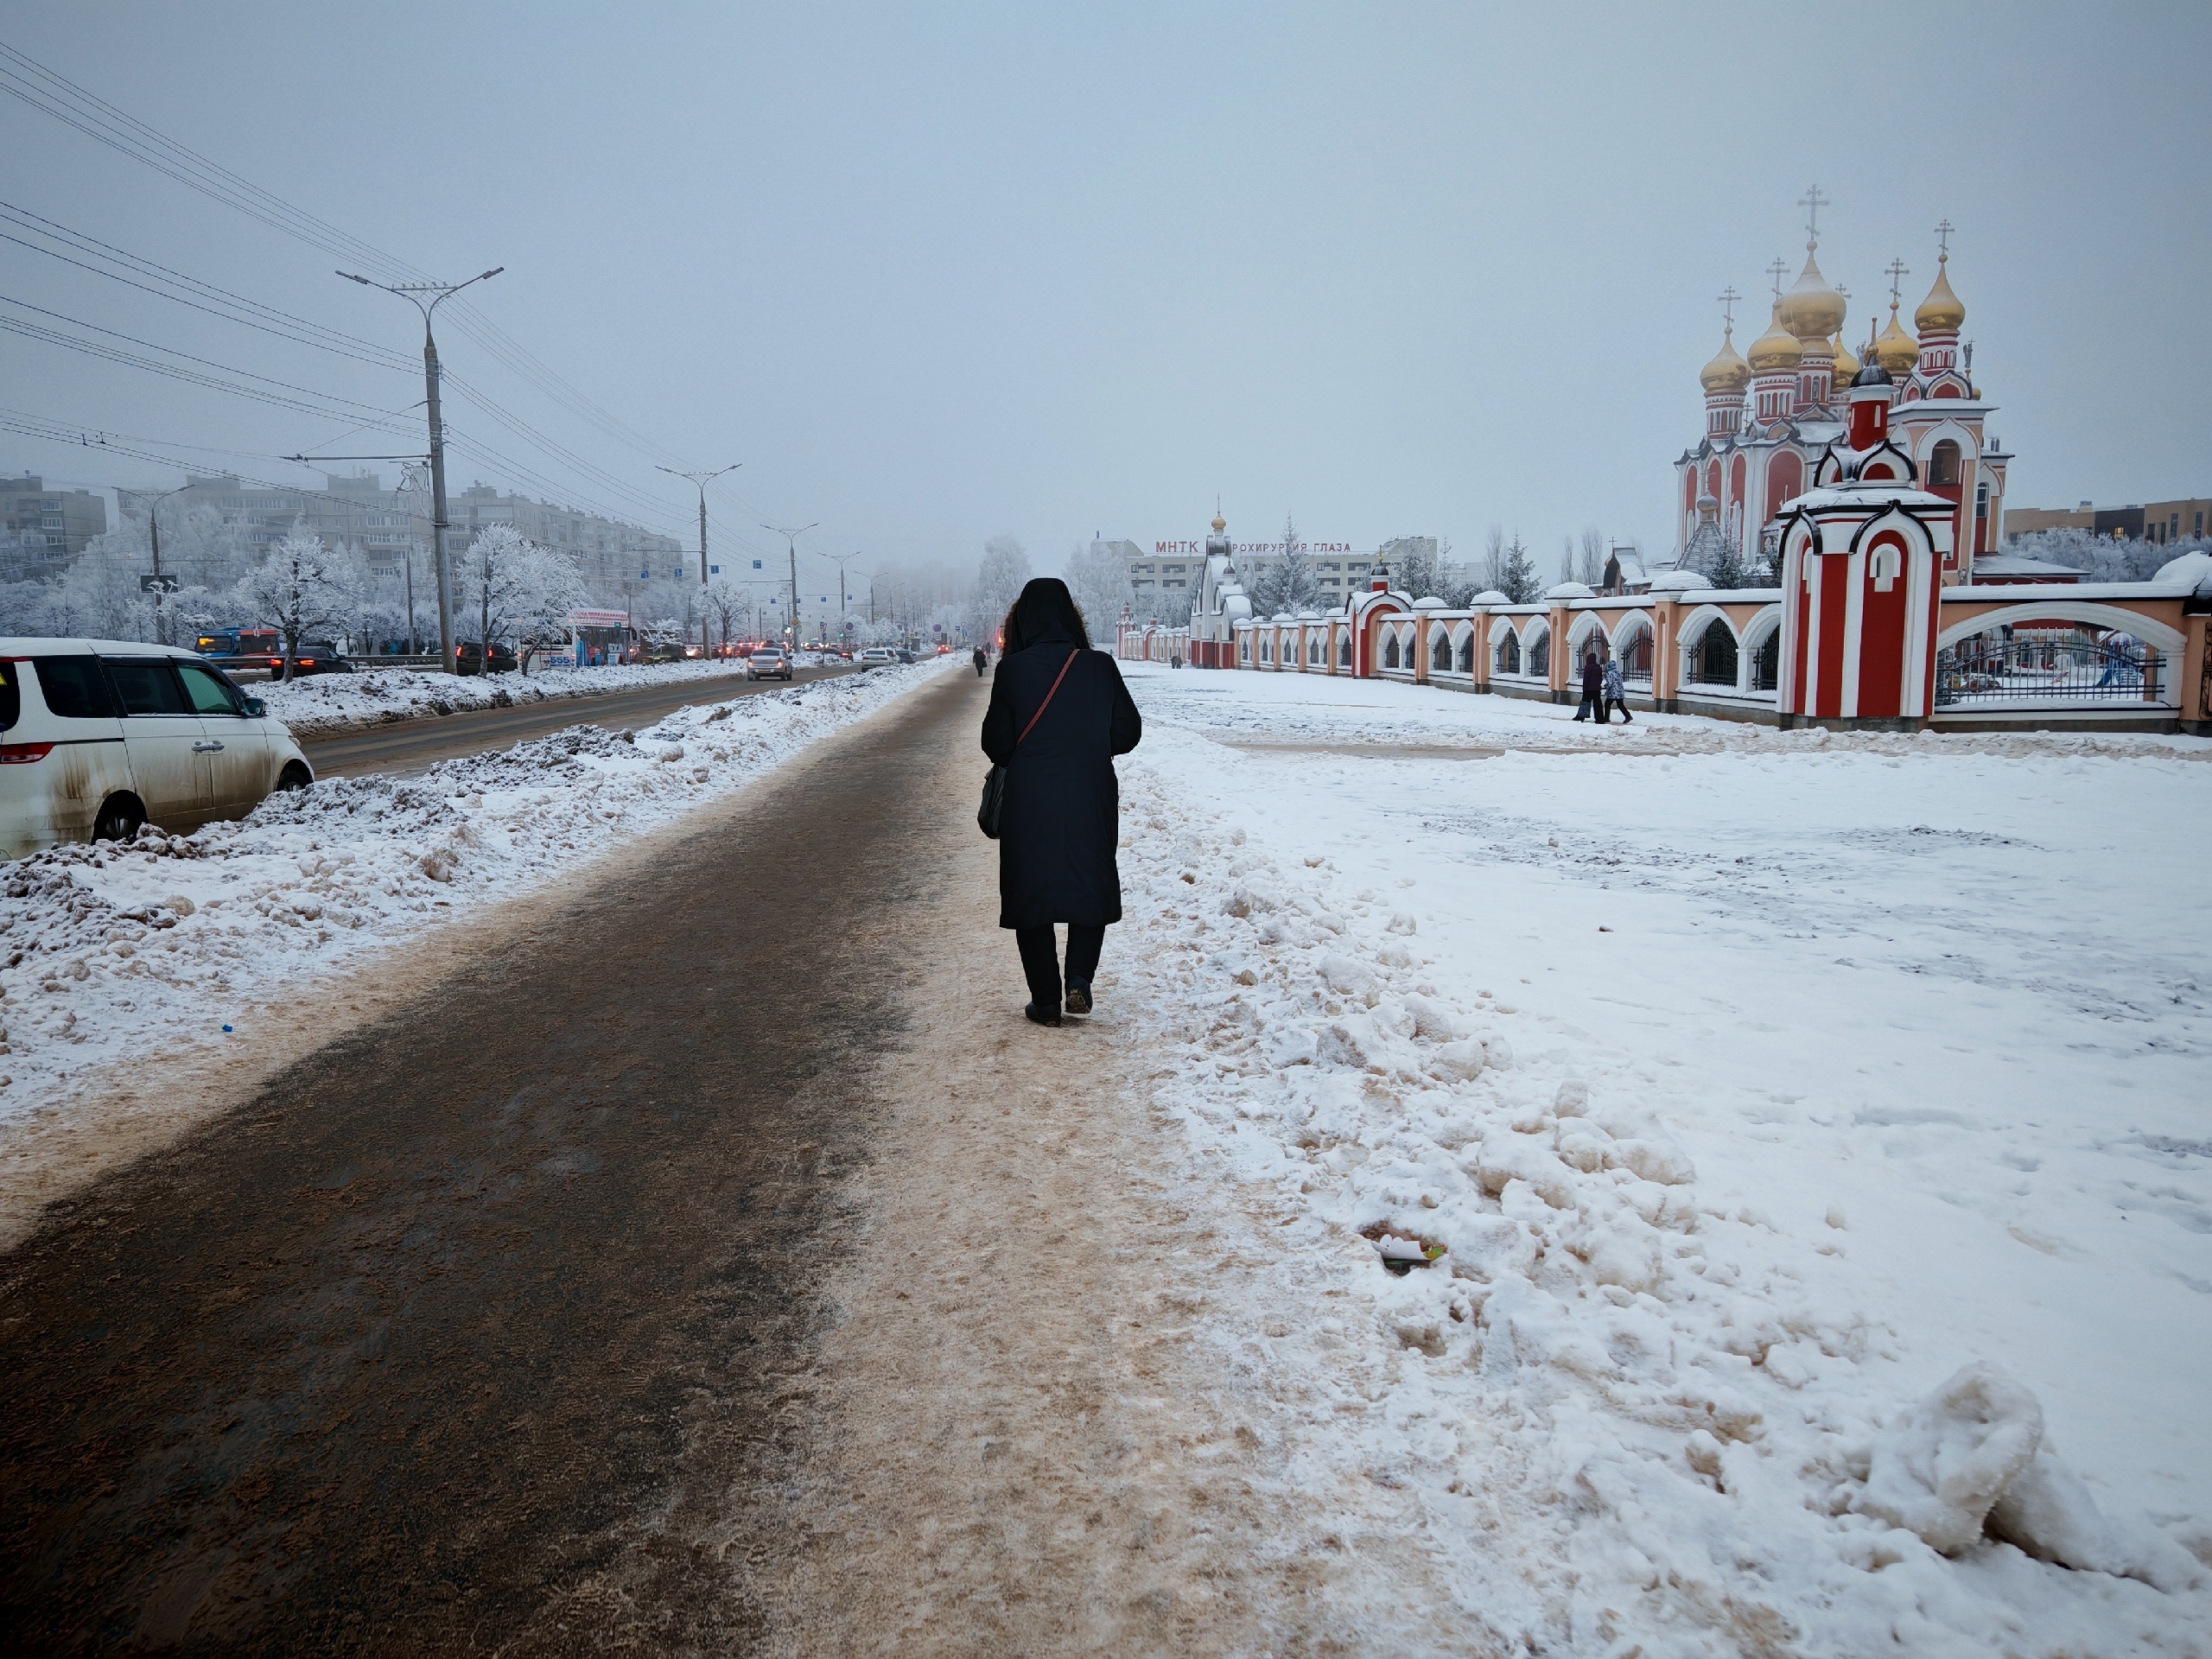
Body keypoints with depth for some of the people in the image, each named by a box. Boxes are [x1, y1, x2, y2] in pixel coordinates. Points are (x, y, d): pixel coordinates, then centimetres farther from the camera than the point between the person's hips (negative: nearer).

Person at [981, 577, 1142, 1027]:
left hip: (1029, 802, -1)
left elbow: (996, 743, -6)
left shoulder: (1012, 670, -9)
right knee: (1091, 887, 18)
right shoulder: (1100, 667, -4)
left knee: (1031, 893, 10)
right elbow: (1128, 733, -1)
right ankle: (1080, 978, 2)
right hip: (1091, 800, 1)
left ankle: (1045, 1000, 11)